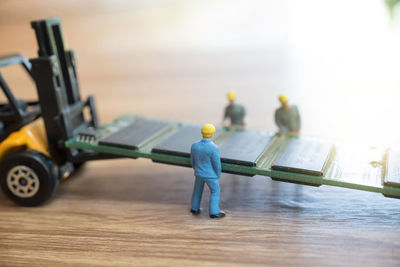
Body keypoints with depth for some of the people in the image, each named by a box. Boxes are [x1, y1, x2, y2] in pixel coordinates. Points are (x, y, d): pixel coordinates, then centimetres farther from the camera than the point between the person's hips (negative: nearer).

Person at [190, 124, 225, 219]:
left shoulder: (194, 146, -9)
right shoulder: (214, 148, -25)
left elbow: (192, 161, 3)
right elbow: (217, 164, -16)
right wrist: (218, 175, 1)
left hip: (199, 174, 5)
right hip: (210, 175, -5)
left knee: (197, 190, 22)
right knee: (215, 192, 13)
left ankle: (195, 209, 34)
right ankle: (214, 212, 17)